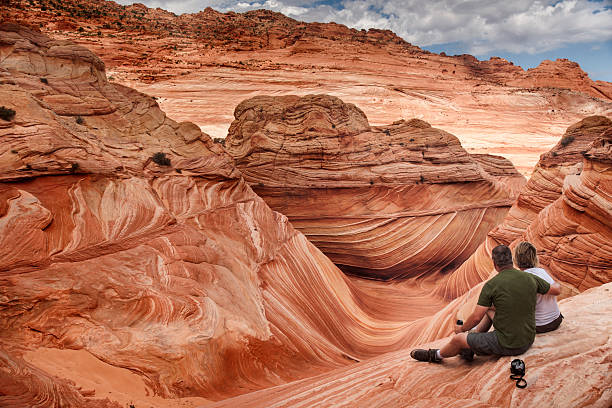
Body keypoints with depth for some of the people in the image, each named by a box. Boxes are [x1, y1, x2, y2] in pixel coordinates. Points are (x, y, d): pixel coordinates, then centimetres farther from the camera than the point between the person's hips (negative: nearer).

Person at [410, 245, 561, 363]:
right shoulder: (530, 278, -2)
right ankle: (469, 347, 39)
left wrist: (462, 328, 9)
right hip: (528, 341, 7)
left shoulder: (492, 285, -16)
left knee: (458, 339, 8)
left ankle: (436, 355, 37)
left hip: (507, 345, -7)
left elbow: (476, 318, -12)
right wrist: (555, 283, 41)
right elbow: (557, 290, 16)